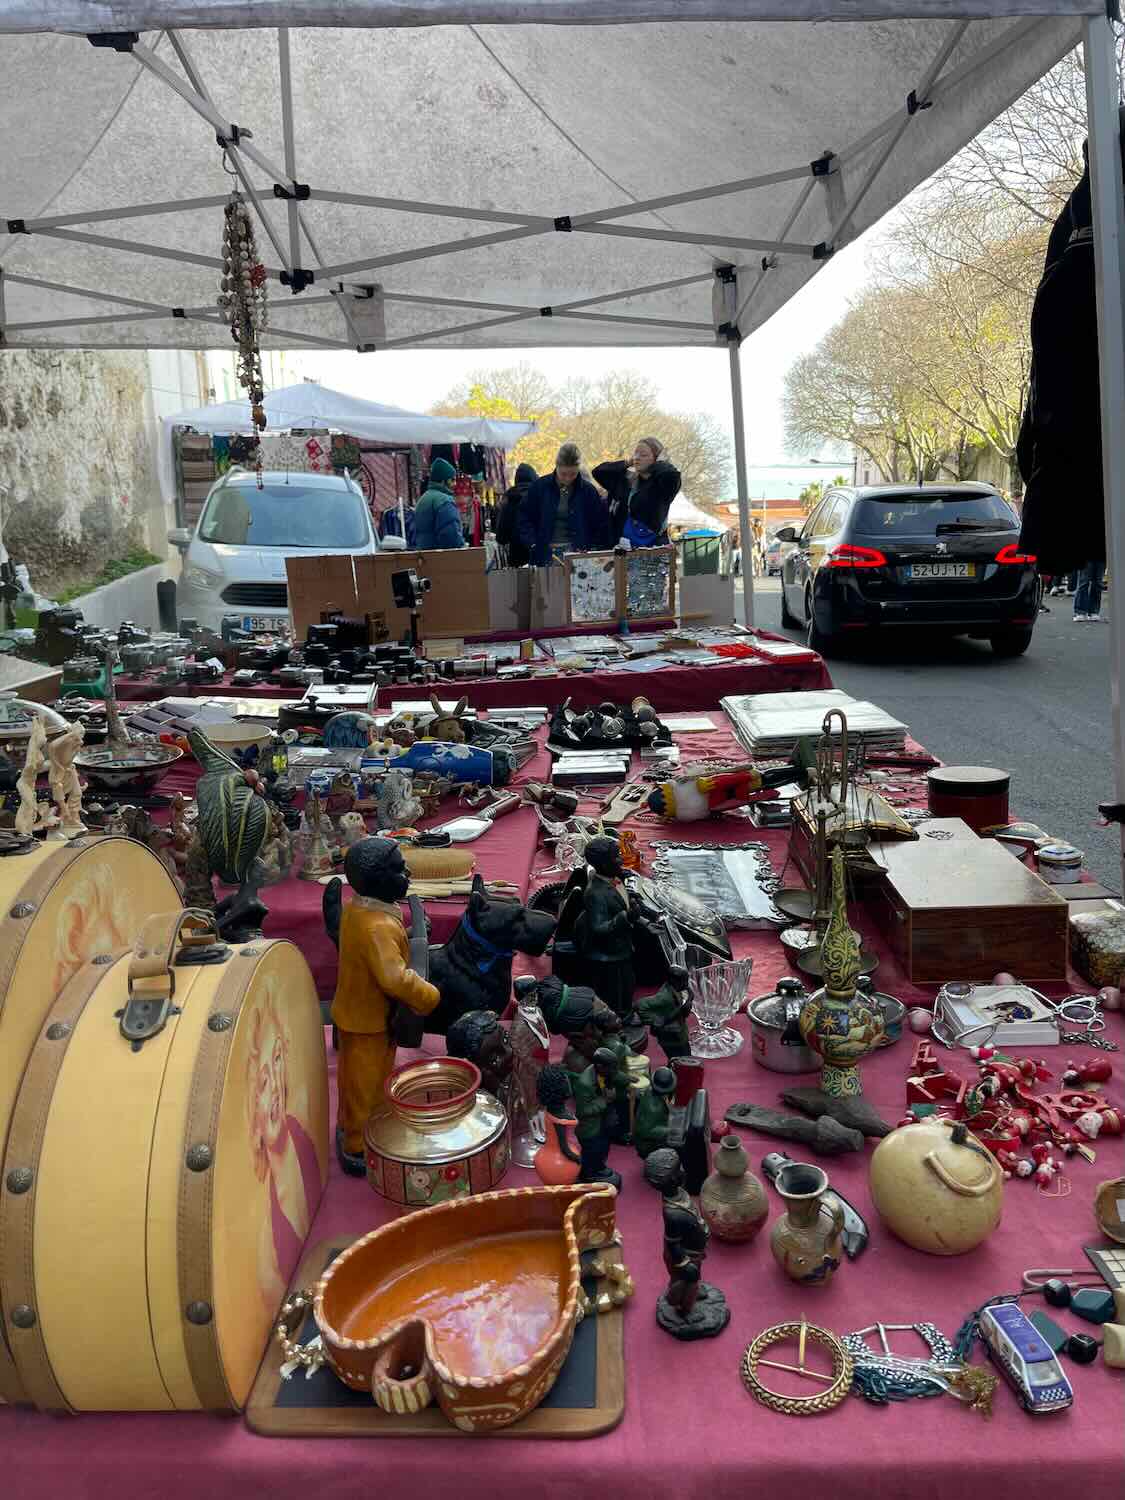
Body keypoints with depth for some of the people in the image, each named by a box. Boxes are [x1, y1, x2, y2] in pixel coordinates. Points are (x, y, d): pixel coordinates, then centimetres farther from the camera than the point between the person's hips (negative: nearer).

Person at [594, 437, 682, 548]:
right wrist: (627, 463, 9)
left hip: (652, 548, -6)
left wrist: (660, 463, -4)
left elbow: (672, 474, -26)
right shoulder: (624, 479, 13)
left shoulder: (662, 484, -4)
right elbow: (599, 471, 15)